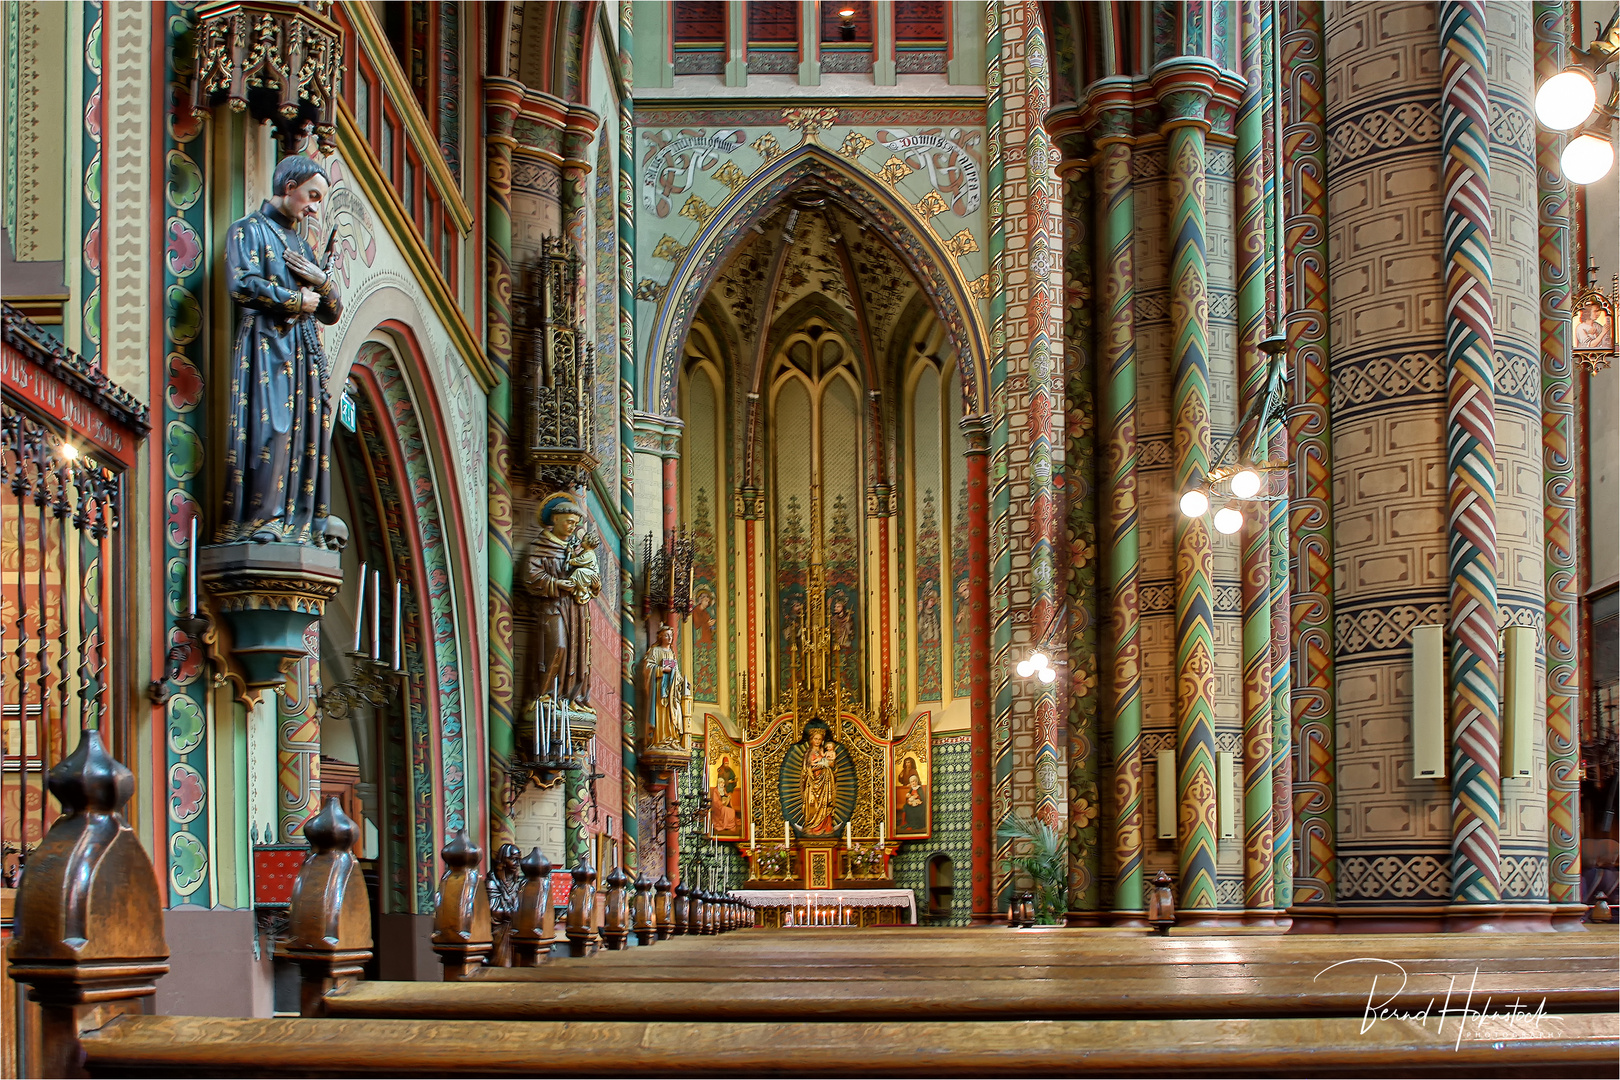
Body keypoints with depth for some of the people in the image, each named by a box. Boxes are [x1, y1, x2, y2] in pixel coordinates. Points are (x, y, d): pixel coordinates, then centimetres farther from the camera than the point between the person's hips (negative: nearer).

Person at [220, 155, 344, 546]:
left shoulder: (301, 243, 27)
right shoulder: (248, 230, 5)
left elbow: (332, 313, 25)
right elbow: (243, 286, -14)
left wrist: (322, 282, 3)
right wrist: (296, 299, -5)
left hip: (304, 349, 7)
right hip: (266, 342, -7)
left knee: (307, 434, 0)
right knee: (269, 428, -16)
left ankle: (302, 523, -2)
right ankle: (258, 521, -17)